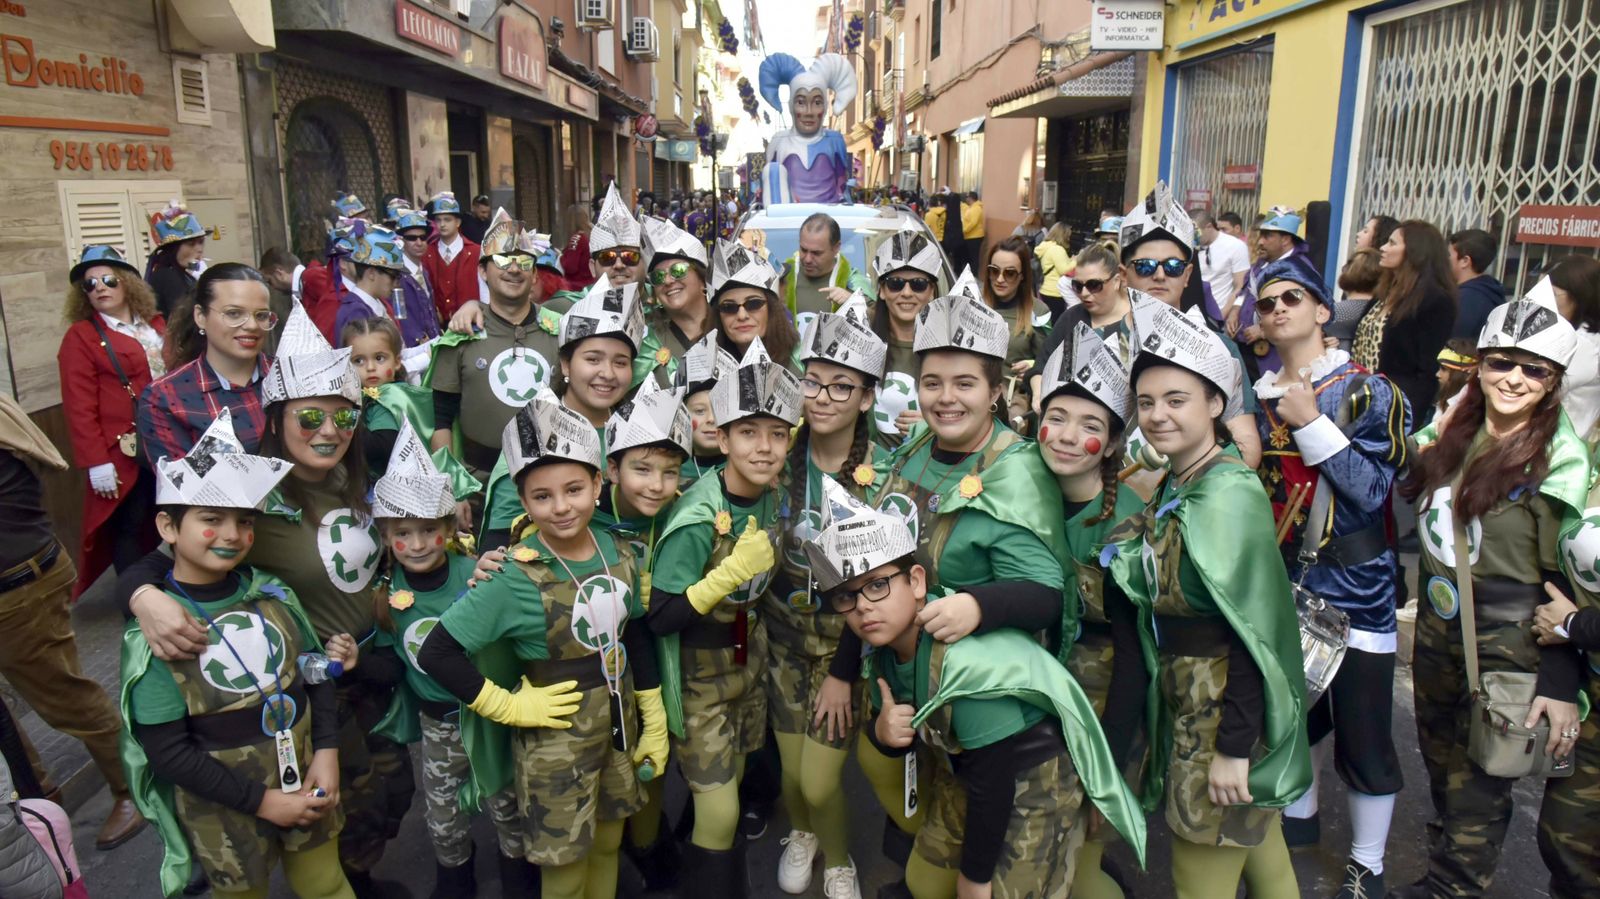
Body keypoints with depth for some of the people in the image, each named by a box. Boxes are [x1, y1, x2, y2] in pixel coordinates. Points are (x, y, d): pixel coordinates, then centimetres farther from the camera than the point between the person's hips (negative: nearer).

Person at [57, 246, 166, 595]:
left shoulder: (154, 324, 12)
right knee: (129, 528, 1)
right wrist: (96, 462, -17)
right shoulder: (80, 337, -5)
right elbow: (79, 407, -11)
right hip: (123, 453, -5)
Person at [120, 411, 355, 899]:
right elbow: (167, 750, -16)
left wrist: (326, 753, -9)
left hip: (305, 782, 3)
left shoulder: (272, 593, -5)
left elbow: (317, 674, 4)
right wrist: (261, 800, -16)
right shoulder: (153, 632, -17)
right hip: (225, 811, -3)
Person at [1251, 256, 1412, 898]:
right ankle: (1298, 817, 43)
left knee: (1362, 735, 2)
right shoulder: (1257, 399, 6)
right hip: (1281, 583, 5)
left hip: (1354, 587, -4)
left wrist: (1310, 423, -20)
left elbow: (1373, 491, -17)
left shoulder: (1368, 392, -7)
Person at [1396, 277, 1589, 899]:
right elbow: (1411, 497, 18)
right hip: (1436, 629, 6)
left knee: (1475, 788, 6)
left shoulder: (1560, 461, -13)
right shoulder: (1452, 432, 3)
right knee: (1442, 769, 19)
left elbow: (1567, 580, -13)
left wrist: (1562, 685, -15)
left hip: (1507, 646, -6)